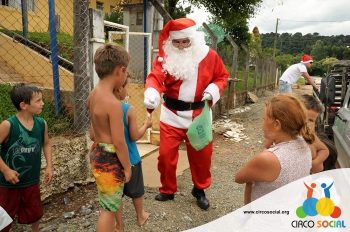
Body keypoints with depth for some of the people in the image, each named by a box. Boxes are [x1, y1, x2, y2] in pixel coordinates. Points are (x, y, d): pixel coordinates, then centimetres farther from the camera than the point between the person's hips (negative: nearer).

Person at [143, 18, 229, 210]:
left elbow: (222, 77, 6)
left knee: (202, 155, 11)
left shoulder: (209, 55, -4)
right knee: (166, 154, 5)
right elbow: (156, 77, -19)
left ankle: (200, 189, 36)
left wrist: (213, 91, -14)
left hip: (199, 114, 1)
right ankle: (167, 190, 29)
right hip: (171, 114, 0)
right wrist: (151, 94, -41)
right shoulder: (165, 56, -7)